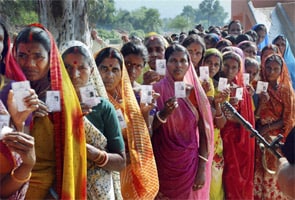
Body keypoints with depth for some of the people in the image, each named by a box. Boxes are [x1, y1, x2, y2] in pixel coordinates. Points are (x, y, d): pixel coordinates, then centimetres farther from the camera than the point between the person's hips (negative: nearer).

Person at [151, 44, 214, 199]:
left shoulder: (196, 92, 0)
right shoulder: (157, 90, -6)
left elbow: (204, 131, 0)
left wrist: (202, 168, -5)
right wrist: (164, 113, -23)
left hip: (190, 161, 2)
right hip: (163, 162, -1)